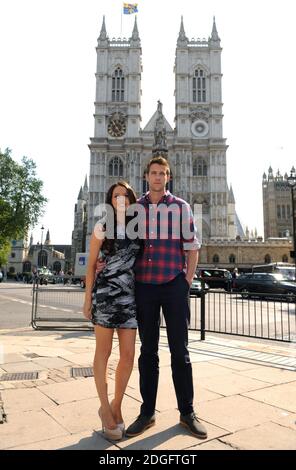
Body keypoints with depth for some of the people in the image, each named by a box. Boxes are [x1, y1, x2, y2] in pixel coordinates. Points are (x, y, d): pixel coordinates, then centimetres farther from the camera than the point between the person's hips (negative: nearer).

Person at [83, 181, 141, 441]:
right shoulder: (102, 229, 3)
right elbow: (91, 265, 4)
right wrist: (87, 298, 0)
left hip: (130, 295, 3)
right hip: (105, 292, -3)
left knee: (128, 355, 4)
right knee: (104, 353, 5)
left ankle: (116, 406, 24)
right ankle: (105, 408, 22)